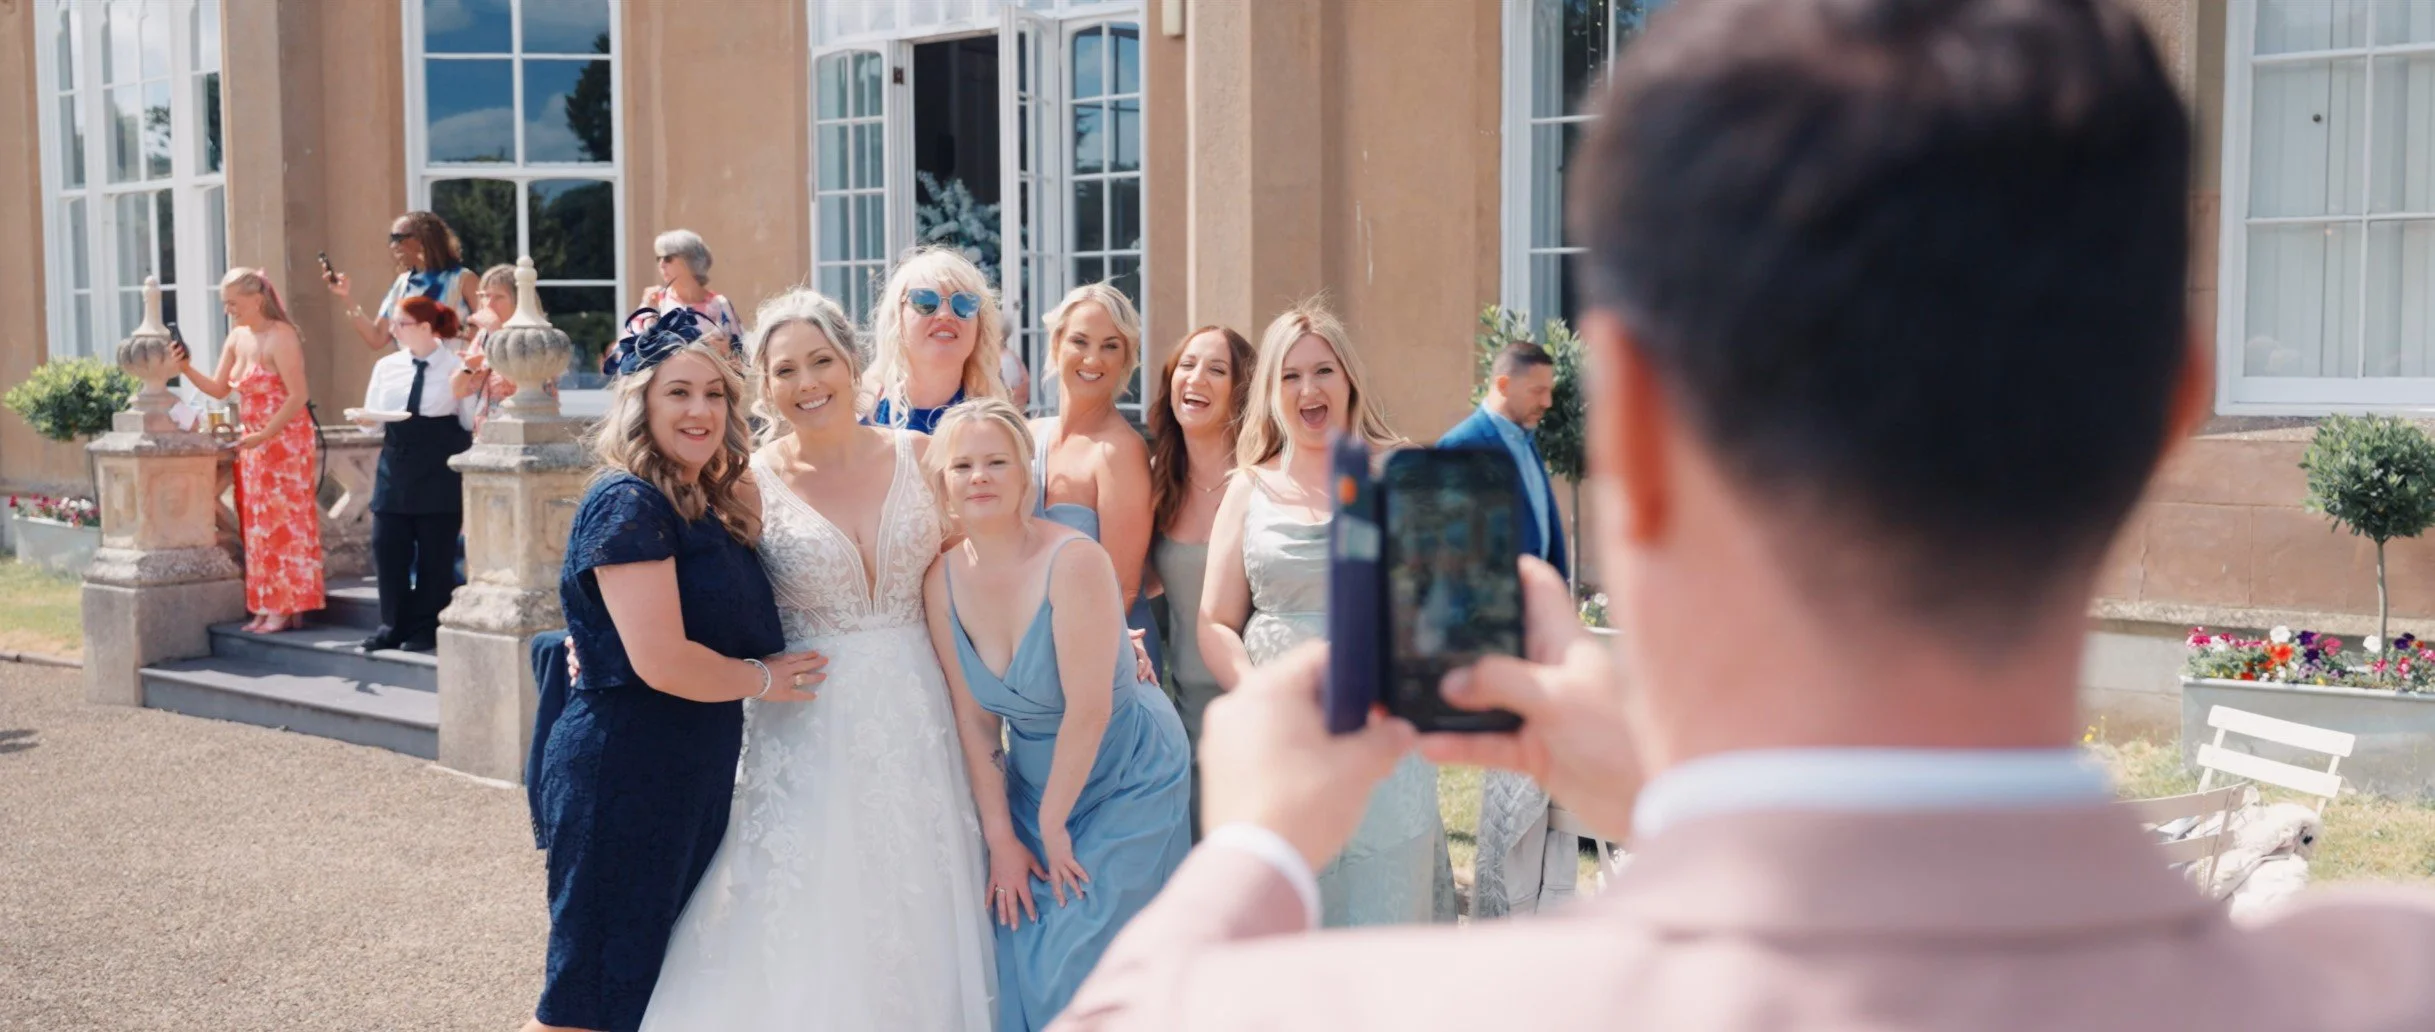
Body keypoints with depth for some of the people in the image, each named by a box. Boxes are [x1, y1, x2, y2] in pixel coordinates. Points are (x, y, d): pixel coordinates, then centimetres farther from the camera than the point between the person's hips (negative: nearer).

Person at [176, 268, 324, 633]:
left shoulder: (280, 336, -14)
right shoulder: (236, 339, 10)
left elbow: (297, 396, -19)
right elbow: (219, 389, 15)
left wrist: (264, 435, -22)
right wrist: (188, 370, -2)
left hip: (284, 443, -8)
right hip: (254, 444, 8)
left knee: (283, 524, -6)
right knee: (259, 526, 8)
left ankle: (288, 608, -2)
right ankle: (268, 607, 13)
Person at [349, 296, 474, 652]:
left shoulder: (455, 367, -3)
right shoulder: (386, 366, 10)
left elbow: (471, 422, 0)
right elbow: (374, 418, 10)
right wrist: (366, 419, -9)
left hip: (439, 472, -4)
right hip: (396, 464, 4)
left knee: (435, 552, 1)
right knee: (387, 547, 3)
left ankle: (425, 629, 12)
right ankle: (393, 626, 15)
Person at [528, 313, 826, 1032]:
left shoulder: (714, 506, 11)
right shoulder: (628, 503, -16)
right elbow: (661, 662, -23)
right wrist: (762, 680, -8)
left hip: (693, 777, 9)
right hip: (624, 778, -9)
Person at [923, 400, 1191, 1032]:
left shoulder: (1073, 560, -24)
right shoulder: (944, 579, -7)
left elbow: (1088, 709, -22)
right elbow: (973, 717, -3)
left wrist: (1053, 823, -13)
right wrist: (1001, 837, -5)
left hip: (1126, 779, -5)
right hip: (1031, 780, 5)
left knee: (1078, 966, -6)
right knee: (1018, 953, 2)